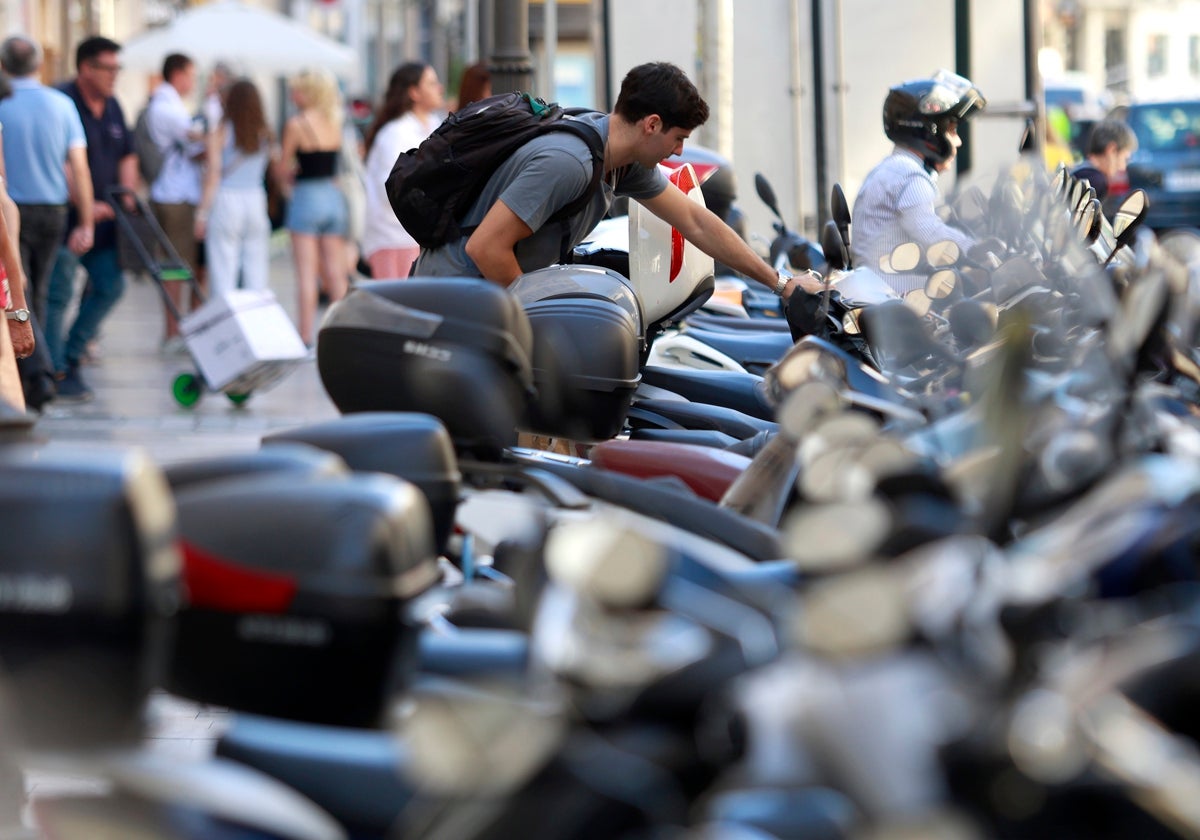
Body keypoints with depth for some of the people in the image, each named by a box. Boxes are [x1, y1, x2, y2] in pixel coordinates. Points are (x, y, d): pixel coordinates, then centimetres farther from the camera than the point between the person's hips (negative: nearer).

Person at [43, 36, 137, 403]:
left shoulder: (112, 107, 13)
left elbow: (127, 156, 20)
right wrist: (85, 206, -22)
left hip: (101, 218, 9)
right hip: (65, 219, -9)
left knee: (110, 285, 8)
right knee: (60, 293, -6)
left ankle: (71, 355, 19)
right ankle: (57, 373, 0)